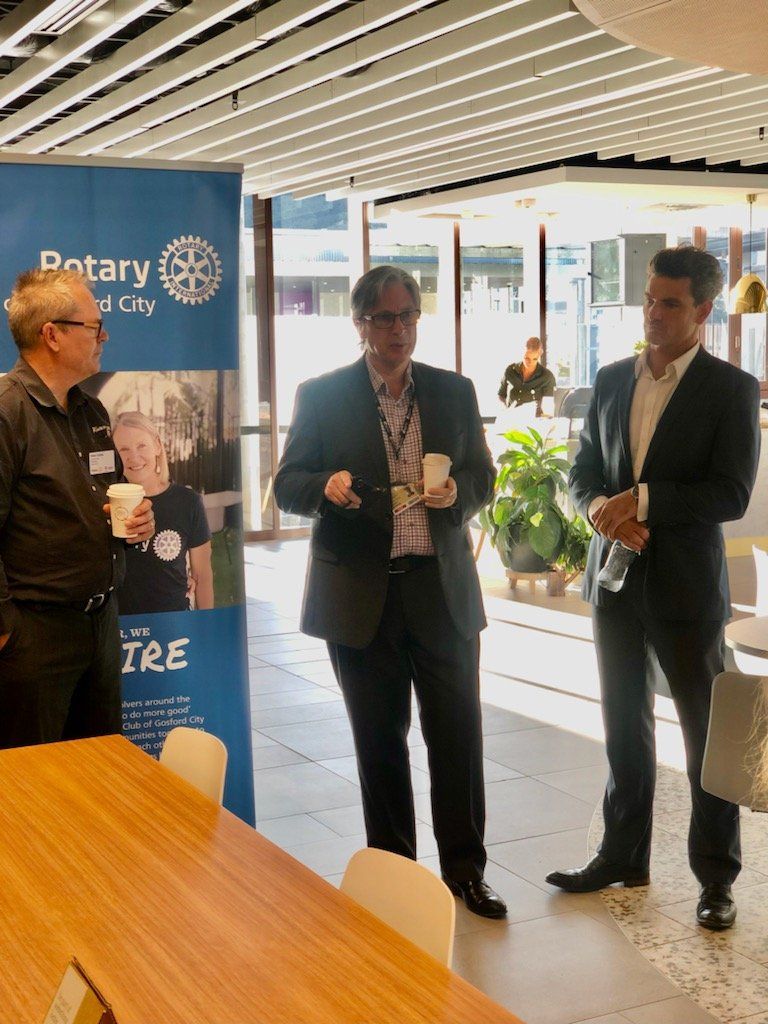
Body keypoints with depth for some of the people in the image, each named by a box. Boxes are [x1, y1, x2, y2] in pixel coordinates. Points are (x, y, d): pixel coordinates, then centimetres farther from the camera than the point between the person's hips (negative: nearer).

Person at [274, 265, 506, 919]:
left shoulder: (454, 392, 8)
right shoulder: (322, 396, 2)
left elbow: (483, 478, 12)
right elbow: (287, 485, 0)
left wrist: (457, 492, -11)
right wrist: (326, 487, -22)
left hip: (443, 589, 2)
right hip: (361, 595, -1)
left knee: (458, 732, 2)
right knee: (380, 739, 9)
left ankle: (464, 869, 17)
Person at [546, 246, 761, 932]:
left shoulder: (731, 388, -7)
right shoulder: (612, 380, 8)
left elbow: (731, 494, -15)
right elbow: (584, 471, 9)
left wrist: (641, 501, -20)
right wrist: (603, 512, -12)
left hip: (686, 588, -5)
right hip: (616, 582, 5)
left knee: (708, 734, 6)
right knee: (624, 726, 16)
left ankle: (716, 876, 19)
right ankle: (623, 855, 31)